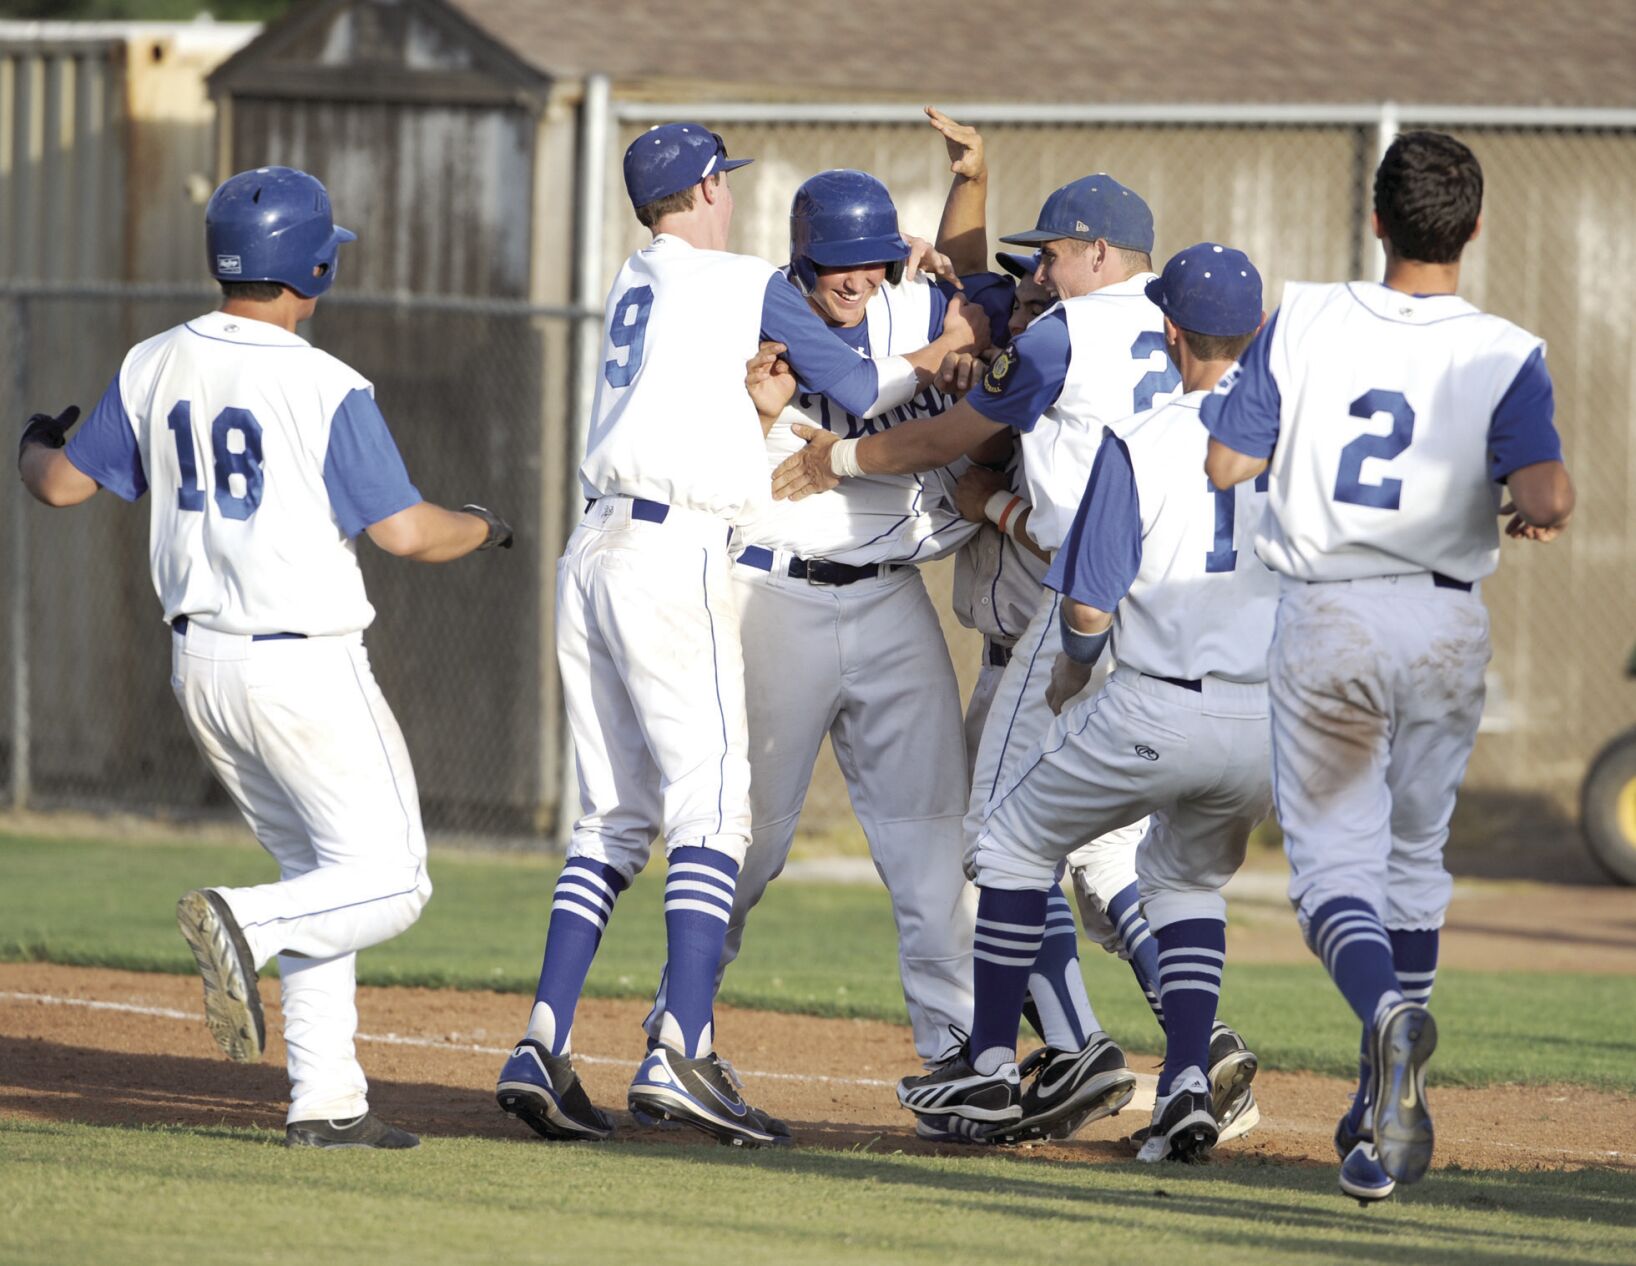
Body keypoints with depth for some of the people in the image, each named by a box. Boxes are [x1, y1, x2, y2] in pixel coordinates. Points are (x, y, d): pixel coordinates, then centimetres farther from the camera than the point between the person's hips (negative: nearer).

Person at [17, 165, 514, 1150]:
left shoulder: (155, 367, 2)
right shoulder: (325, 388, -15)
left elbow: (61, 484, 10)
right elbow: (406, 532, -16)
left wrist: (37, 442, 33)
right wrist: (484, 529, 6)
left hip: (200, 663, 7)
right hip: (303, 670, -7)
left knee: (324, 880, 17)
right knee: (389, 882, -1)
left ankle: (326, 1102, 9)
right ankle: (243, 924, -27)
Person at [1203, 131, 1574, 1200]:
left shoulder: (1305, 320, -4)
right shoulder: (1505, 355, -7)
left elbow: (1227, 462, -2)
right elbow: (1545, 491, -20)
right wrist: (1536, 515, 4)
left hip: (1324, 622, -1)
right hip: (1445, 621, 1)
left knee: (1333, 863, 1)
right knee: (1414, 858, 18)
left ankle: (1389, 1006, -32)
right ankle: (1387, 1118, 20)